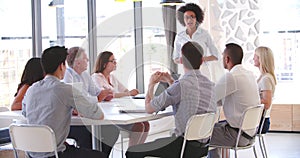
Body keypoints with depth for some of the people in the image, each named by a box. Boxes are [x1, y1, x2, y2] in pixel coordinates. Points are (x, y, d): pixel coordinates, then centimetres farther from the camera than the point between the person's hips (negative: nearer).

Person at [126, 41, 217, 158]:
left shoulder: (181, 85, -19)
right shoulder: (209, 84, 5)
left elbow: (149, 108, -9)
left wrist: (151, 84, 8)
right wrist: (171, 82, 23)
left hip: (185, 146, -8)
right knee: (158, 142, 33)